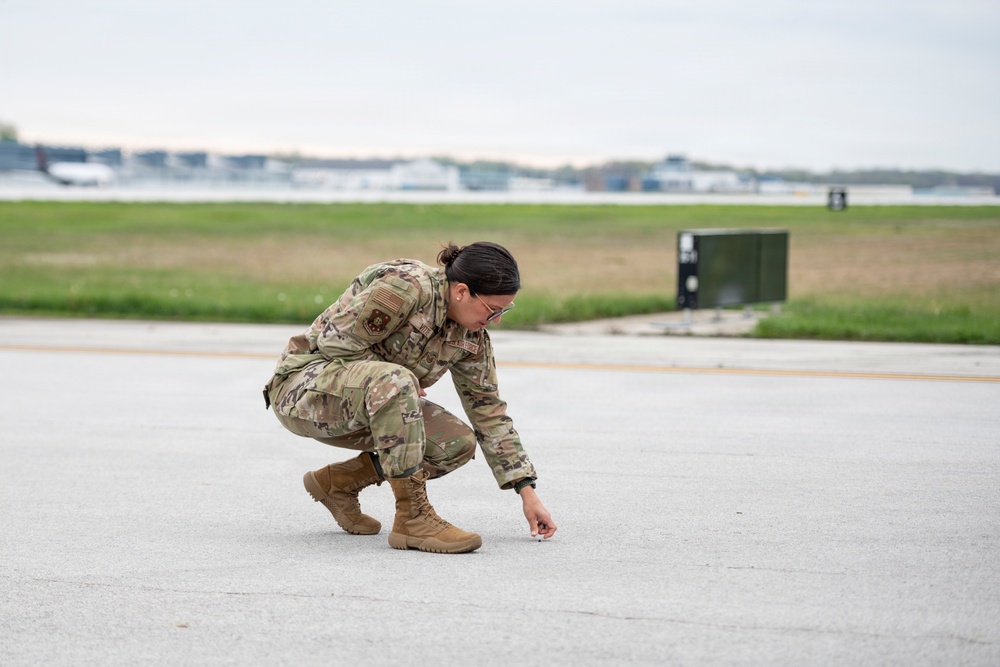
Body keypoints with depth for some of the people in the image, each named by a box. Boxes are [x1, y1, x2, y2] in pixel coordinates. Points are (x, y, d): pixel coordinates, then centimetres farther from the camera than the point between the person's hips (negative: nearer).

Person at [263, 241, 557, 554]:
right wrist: (405, 386, -14)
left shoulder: (470, 336, -1)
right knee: (395, 381, -37)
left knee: (458, 444, -9)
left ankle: (338, 482, 9)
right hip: (303, 387, -8)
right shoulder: (407, 286, -25)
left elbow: (489, 411, 5)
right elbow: (336, 341, -25)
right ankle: (412, 517, -30)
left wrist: (527, 492, 2)